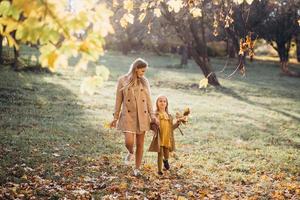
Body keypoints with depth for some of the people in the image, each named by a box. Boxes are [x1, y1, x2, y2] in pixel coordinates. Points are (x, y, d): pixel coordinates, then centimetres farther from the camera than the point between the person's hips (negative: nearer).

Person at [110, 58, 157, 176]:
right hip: (128, 116, -2)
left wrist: (152, 116, 0)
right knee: (129, 142, -15)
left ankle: (137, 168, 18)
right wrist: (115, 117, 2)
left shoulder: (144, 81, 6)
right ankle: (130, 153, 21)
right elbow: (118, 100, 2)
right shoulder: (122, 80, -1)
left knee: (140, 144, 5)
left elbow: (148, 100, 8)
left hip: (142, 116, 3)